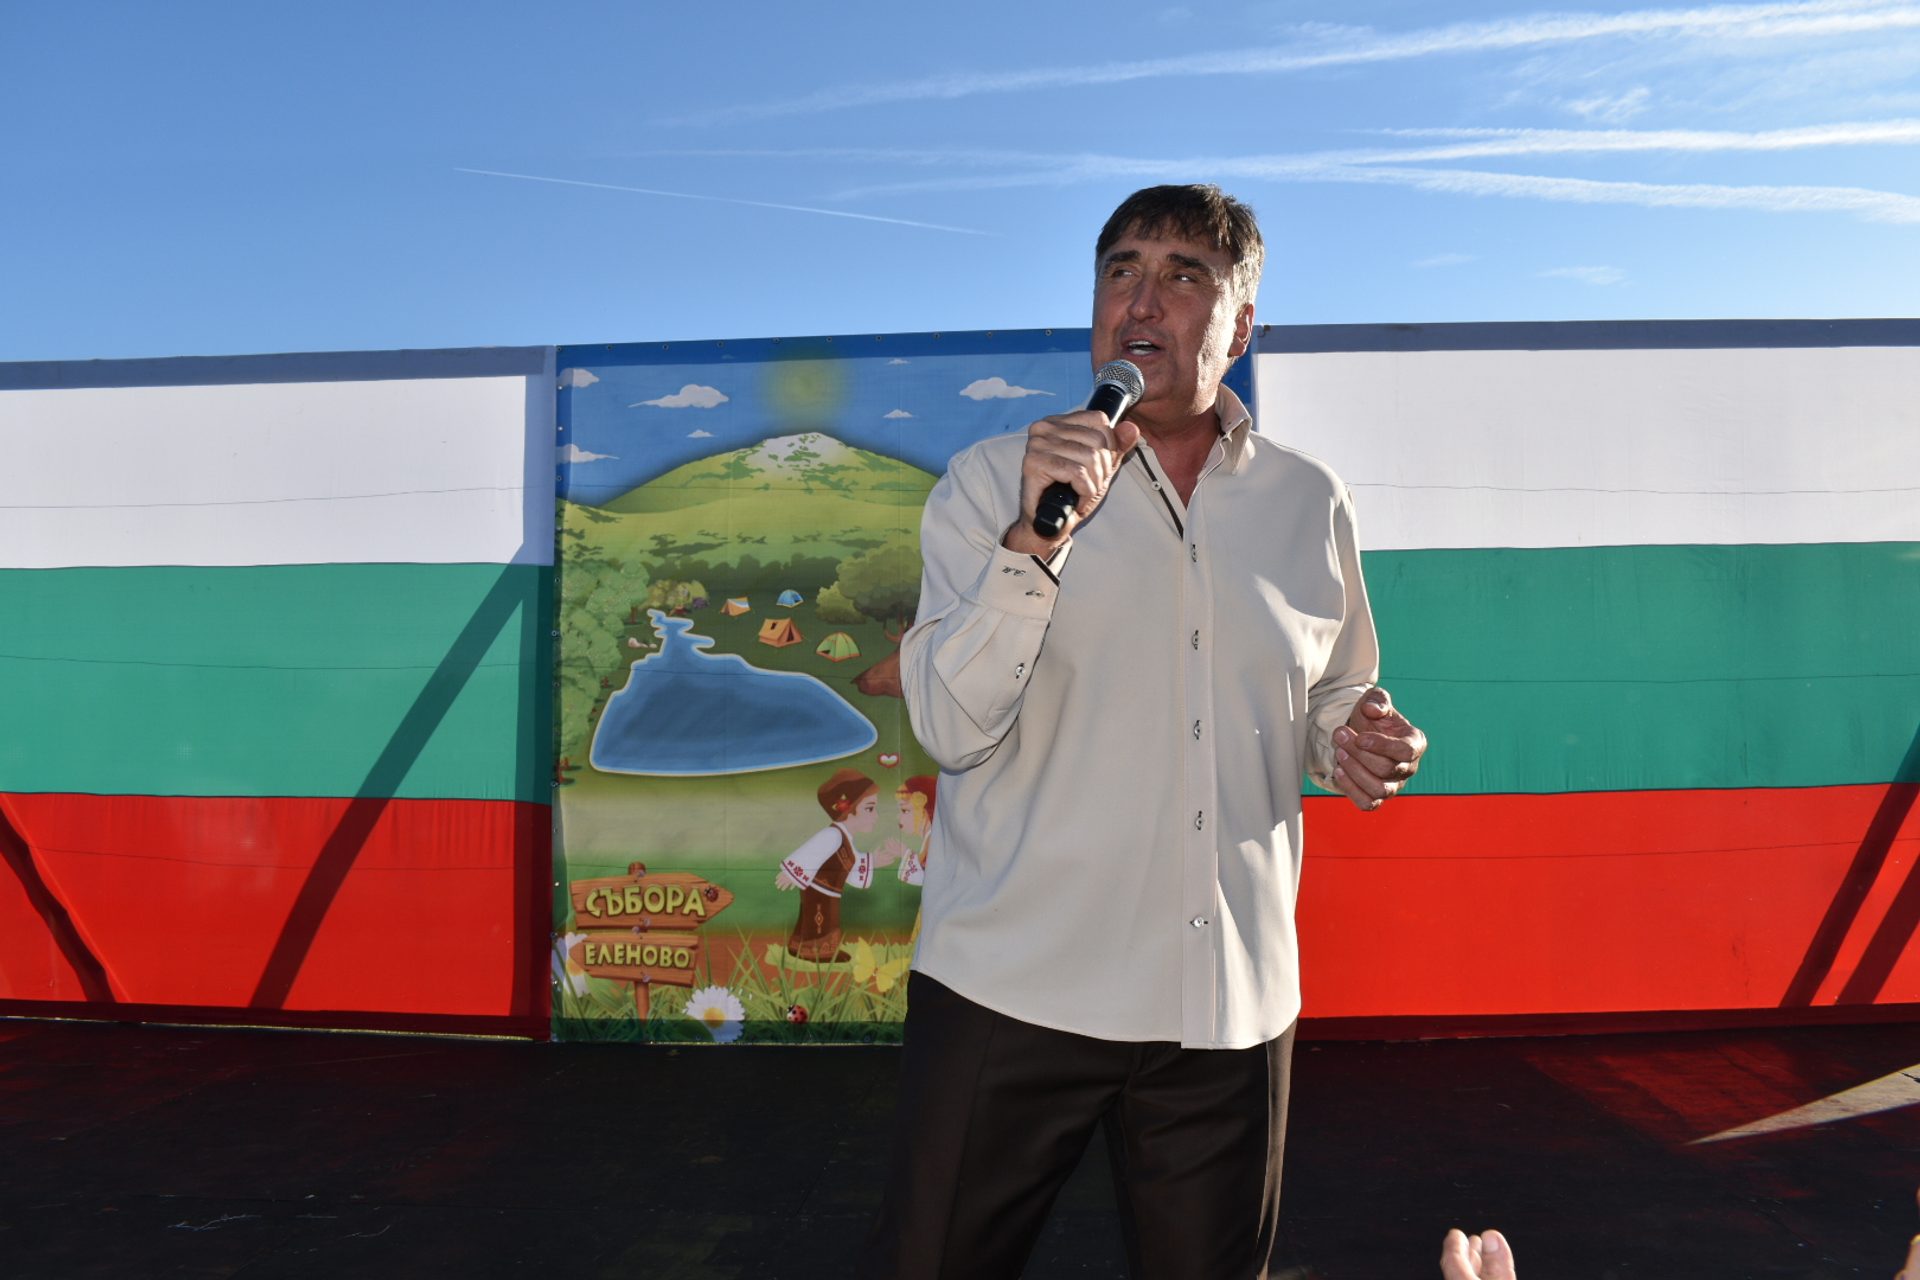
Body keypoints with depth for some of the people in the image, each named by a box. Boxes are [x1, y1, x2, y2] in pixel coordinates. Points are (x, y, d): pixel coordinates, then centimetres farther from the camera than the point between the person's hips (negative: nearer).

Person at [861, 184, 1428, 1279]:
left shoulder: (1311, 504, 7)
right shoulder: (990, 483, -2)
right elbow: (952, 728, -11)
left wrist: (1355, 741, -3)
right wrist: (1035, 538, -23)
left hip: (1234, 1003, 3)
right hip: (1015, 985, -2)